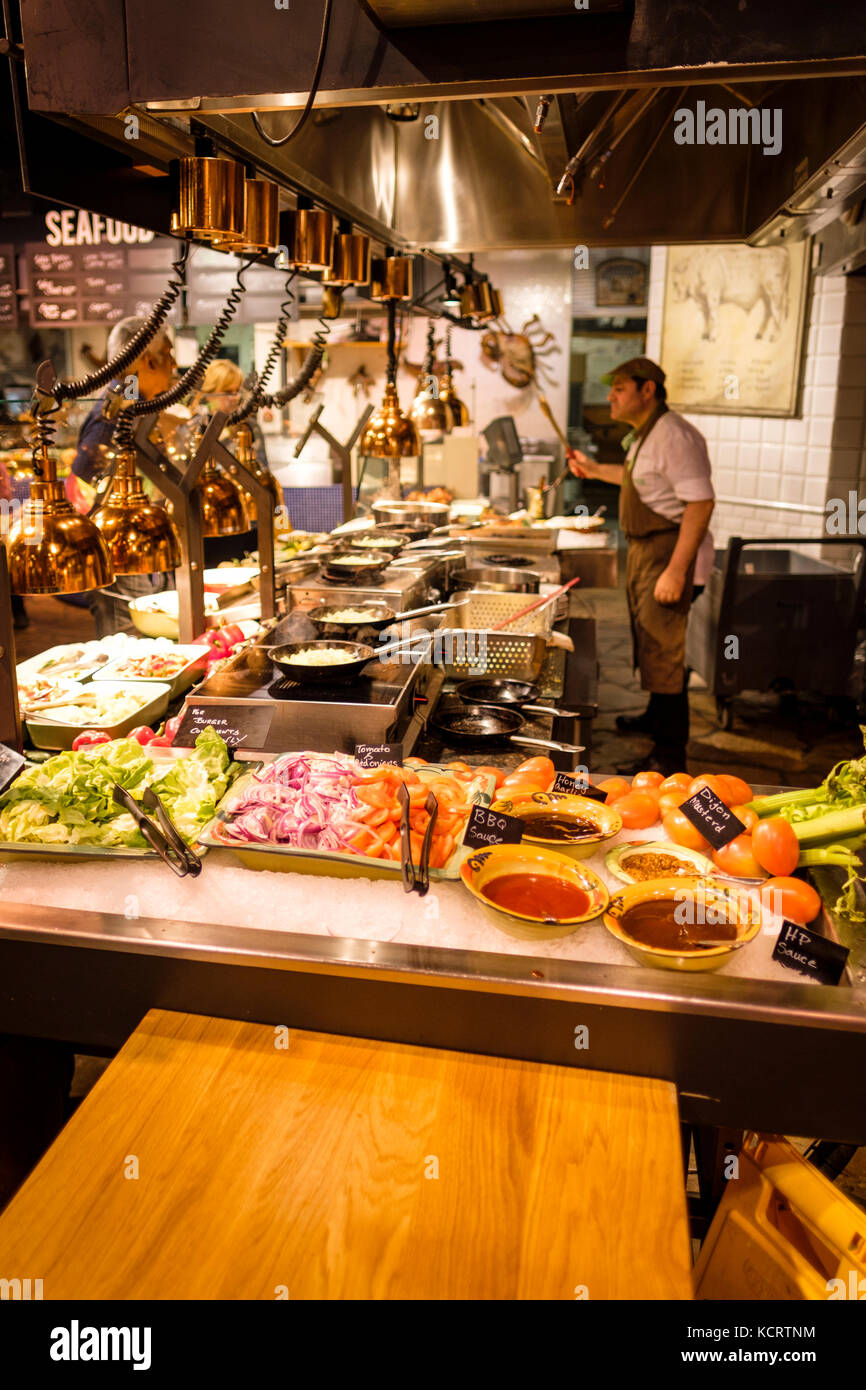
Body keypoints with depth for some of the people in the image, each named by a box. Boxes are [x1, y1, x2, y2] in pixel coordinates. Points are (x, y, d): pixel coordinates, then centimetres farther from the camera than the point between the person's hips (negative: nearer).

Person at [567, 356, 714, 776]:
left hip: (669, 552, -11)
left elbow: (701, 502, -26)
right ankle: (657, 716, 42)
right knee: (647, 641, 23)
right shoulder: (643, 434, 13)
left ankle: (669, 755, -2)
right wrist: (595, 470, 28)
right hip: (643, 551, 11)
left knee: (663, 652, -9)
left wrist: (676, 570, -29)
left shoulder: (674, 435, -20)